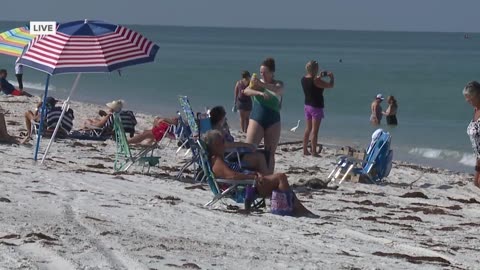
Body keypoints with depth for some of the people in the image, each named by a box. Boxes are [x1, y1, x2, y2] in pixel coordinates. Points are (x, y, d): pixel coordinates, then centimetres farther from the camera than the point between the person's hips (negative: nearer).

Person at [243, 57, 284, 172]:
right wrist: (260, 92, -35)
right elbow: (246, 91, -15)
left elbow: (277, 89, -23)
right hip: (256, 120, 0)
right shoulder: (257, 82, 4)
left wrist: (262, 84, -41)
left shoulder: (278, 84, 2)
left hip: (273, 122, 0)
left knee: (270, 153, 4)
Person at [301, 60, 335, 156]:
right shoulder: (315, 81, -21)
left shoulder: (304, 79, 1)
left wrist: (319, 77, 17)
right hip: (316, 107, -8)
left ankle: (305, 150, 19)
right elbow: (330, 85, -17)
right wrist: (332, 77, 1)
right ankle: (314, 152, 0)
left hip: (307, 105, 8)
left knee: (308, 129, 16)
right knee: (314, 130, -2)